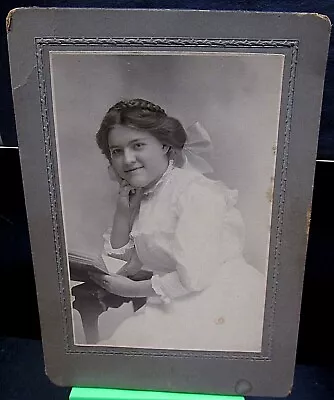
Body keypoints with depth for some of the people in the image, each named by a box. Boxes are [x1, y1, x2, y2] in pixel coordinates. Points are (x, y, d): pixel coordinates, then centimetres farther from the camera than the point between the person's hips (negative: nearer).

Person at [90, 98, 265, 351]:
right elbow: (120, 259, 14)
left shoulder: (197, 192, -16)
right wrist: (123, 211, -1)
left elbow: (192, 277, -22)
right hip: (177, 306, 7)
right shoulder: (143, 195, 8)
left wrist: (130, 289, -8)